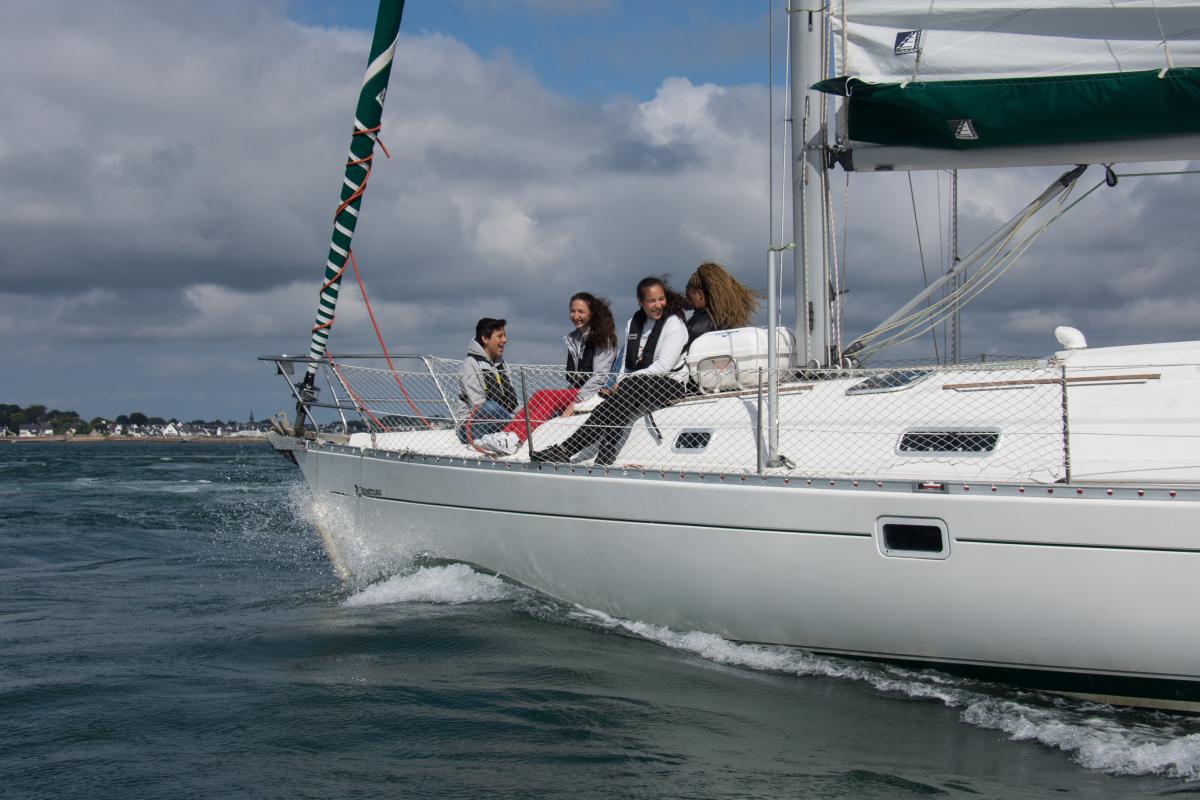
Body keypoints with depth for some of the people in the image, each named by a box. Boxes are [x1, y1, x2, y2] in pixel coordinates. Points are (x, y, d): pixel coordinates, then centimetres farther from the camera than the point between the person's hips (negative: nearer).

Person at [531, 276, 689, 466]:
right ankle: (602, 463, -44)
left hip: (669, 385, -6)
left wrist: (627, 381, -13)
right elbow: (627, 364, 19)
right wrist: (620, 383, -3)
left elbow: (664, 365, -12)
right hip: (636, 386, 6)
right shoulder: (633, 324, 18)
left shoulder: (674, 324, -3)